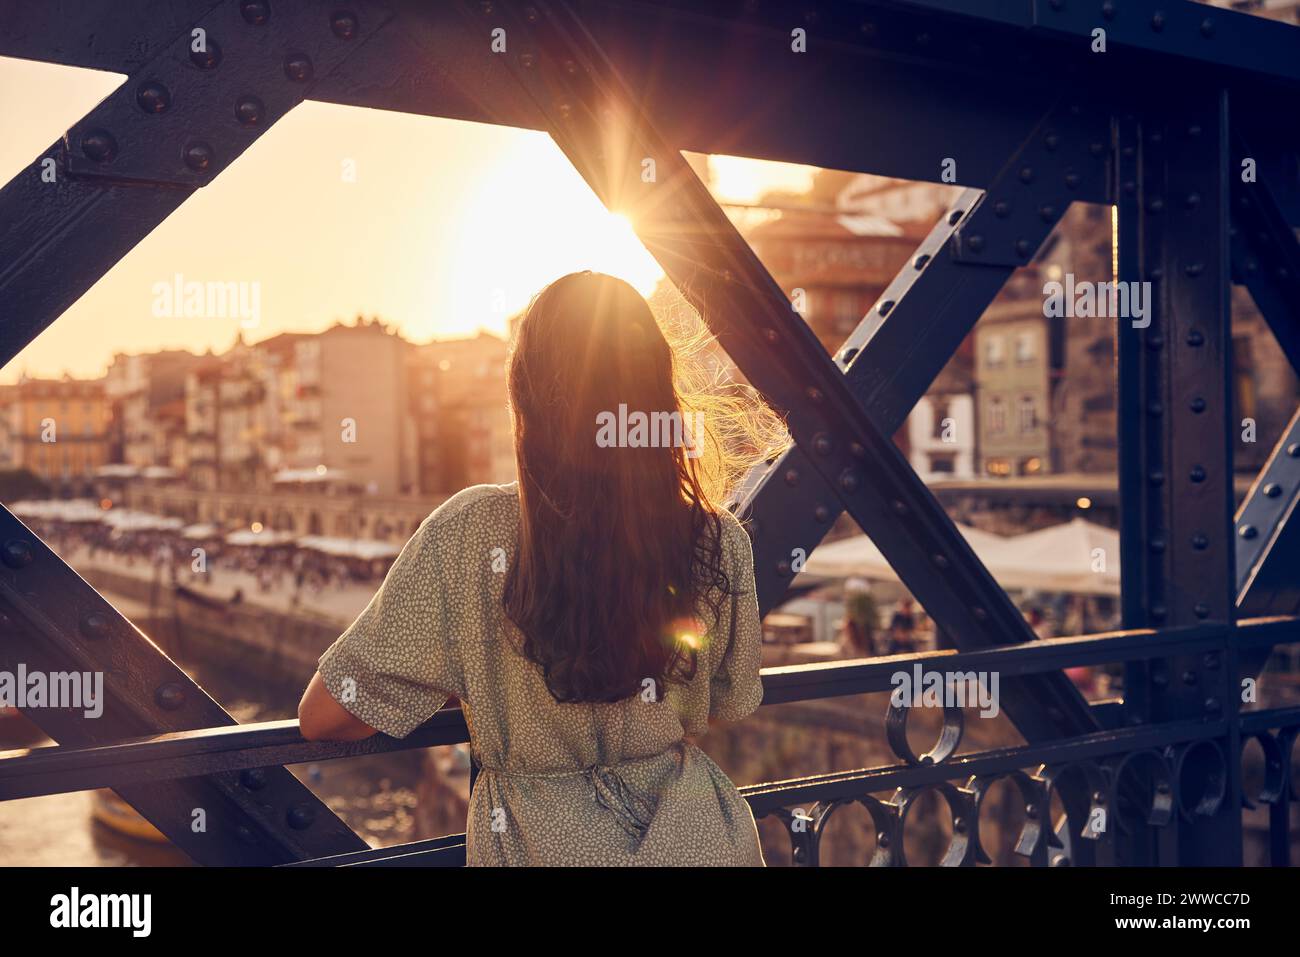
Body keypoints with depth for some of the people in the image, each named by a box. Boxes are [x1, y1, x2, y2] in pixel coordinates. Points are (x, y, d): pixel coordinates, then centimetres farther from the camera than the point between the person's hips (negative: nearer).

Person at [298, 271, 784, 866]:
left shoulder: (466, 537, -20)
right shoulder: (718, 543, -14)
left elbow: (322, 718, -13)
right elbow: (727, 709, 4)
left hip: (542, 844, -2)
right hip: (699, 837, 3)